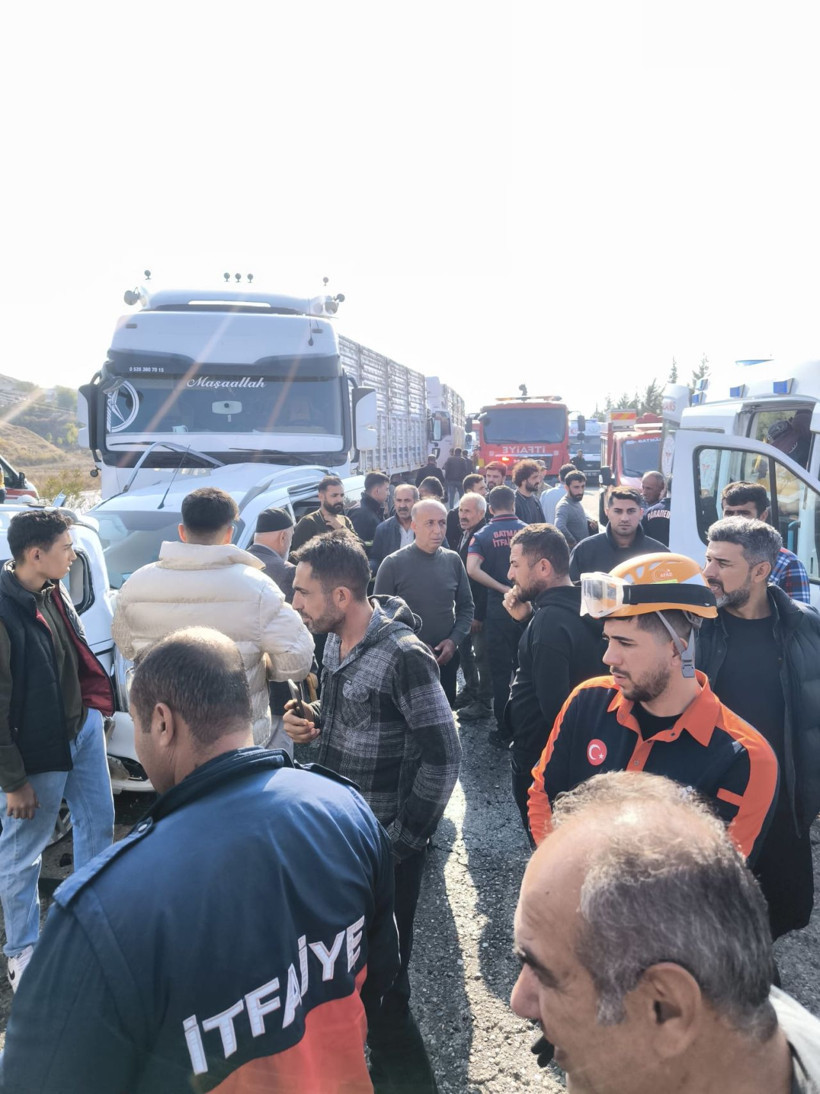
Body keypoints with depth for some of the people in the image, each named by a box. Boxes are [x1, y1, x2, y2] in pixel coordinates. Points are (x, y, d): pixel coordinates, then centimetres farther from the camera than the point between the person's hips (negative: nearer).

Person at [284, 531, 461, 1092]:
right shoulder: (336, 643, 4)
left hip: (385, 847, -8)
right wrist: (314, 720, -1)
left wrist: (402, 842, -15)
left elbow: (442, 756, -20)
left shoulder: (404, 655, -21)